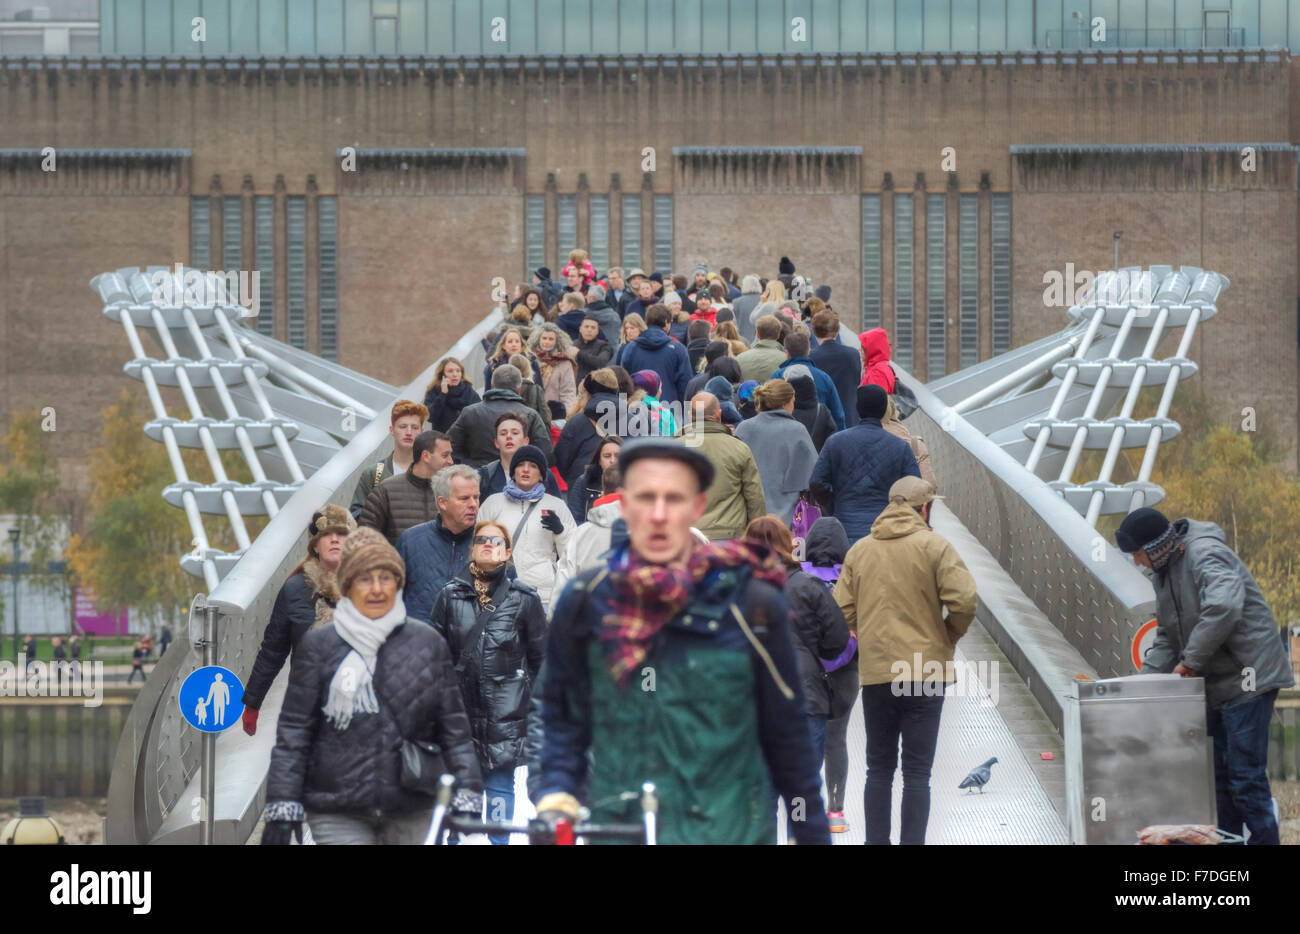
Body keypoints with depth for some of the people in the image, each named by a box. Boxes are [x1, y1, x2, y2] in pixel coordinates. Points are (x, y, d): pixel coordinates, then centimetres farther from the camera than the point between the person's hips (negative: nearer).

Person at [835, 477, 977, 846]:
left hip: (873, 673, 3)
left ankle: (877, 843, 14)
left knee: (879, 770, 13)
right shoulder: (934, 546, -5)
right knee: (917, 772, 0)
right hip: (925, 672, -3)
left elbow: (843, 609, 6)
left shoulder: (859, 550, 8)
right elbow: (964, 600, -14)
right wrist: (948, 637, 3)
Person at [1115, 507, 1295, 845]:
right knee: (1219, 777, 14)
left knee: (1245, 775, -10)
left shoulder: (1206, 556, -19)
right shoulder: (1162, 572, 12)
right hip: (1213, 684, 10)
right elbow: (1167, 637, 17)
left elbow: (1223, 609, -35)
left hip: (1247, 678, -10)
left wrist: (1190, 661, -25)